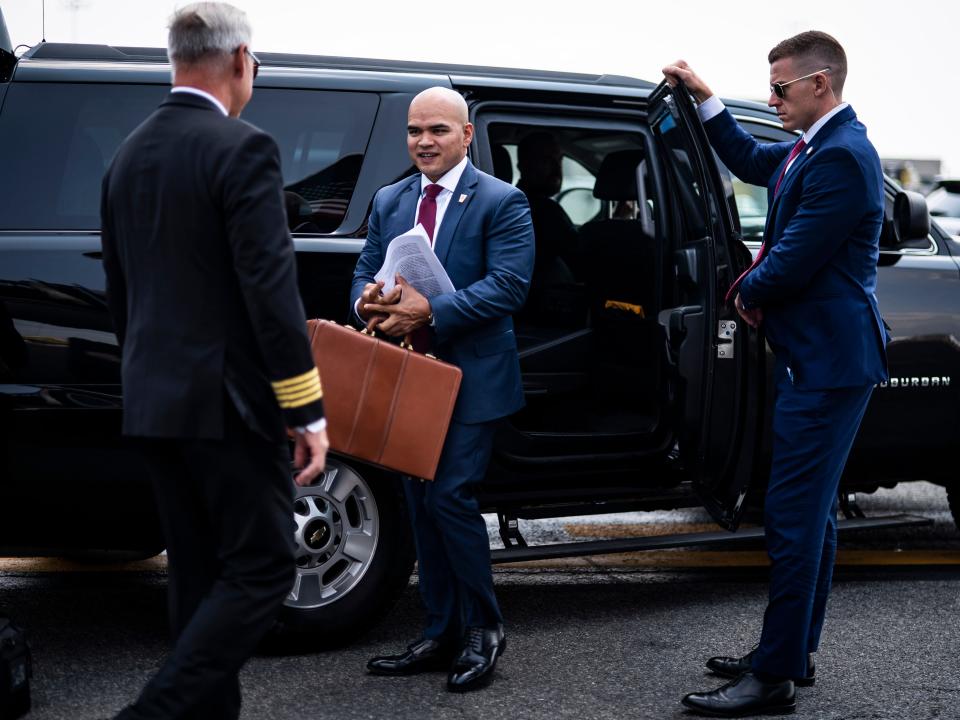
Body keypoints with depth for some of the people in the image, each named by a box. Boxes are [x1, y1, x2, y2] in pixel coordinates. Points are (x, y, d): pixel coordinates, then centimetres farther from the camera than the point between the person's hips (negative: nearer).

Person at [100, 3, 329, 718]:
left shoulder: (128, 154, 11)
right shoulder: (242, 149, -13)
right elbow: (272, 290, -18)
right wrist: (308, 412, -14)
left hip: (153, 400, 8)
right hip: (225, 399, -8)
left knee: (202, 576, 14)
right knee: (262, 569, -1)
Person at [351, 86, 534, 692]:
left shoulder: (502, 202, -5)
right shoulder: (390, 202, 14)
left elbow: (508, 285, -15)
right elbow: (366, 271, 13)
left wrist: (430, 311, -24)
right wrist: (369, 301, -12)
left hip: (471, 378, -6)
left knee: (450, 497, -13)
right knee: (422, 506, 10)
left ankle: (483, 630, 5)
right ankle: (441, 635, 20)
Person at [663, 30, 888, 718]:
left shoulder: (843, 157, -21)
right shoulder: (812, 149, 11)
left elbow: (790, 267, -22)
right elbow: (748, 159, 31)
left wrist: (746, 291, -1)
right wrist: (702, 94, 22)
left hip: (827, 364, -11)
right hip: (816, 358, 11)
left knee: (794, 515, -7)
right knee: (811, 512, 17)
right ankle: (793, 652, 28)